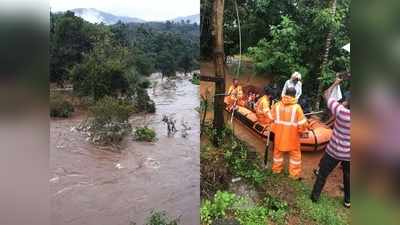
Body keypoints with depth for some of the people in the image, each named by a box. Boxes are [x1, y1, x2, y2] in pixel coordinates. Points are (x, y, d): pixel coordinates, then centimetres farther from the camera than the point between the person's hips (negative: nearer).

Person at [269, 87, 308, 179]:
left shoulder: (277, 105, -8)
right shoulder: (297, 107, -18)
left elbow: (271, 118, 1)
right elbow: (301, 123, -14)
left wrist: (273, 129, 16)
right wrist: (303, 132, 3)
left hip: (279, 134, 3)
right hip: (292, 135, -3)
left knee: (278, 151, 20)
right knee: (295, 153, 14)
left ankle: (276, 169, 35)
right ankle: (294, 173, 22)